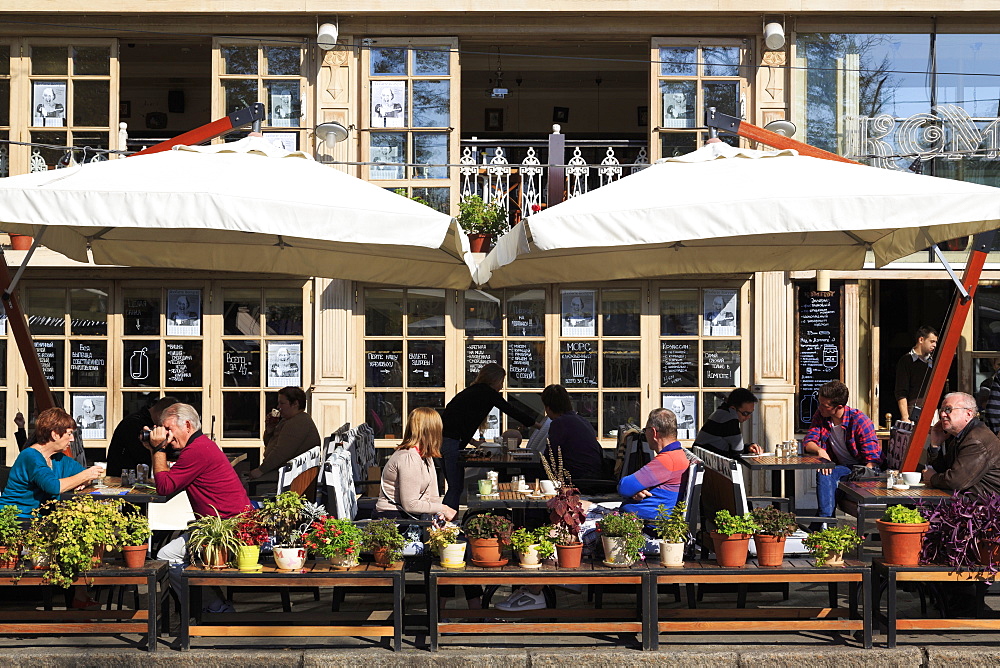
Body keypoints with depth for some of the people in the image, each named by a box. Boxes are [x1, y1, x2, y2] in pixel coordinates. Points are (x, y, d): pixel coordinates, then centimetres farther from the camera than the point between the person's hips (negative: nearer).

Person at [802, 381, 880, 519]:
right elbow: (808, 443, -1)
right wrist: (820, 450, -26)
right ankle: (825, 519, -37)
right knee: (824, 473, -29)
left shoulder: (859, 419, -15)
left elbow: (872, 457, -18)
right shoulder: (820, 417, 2)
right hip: (841, 467, 4)